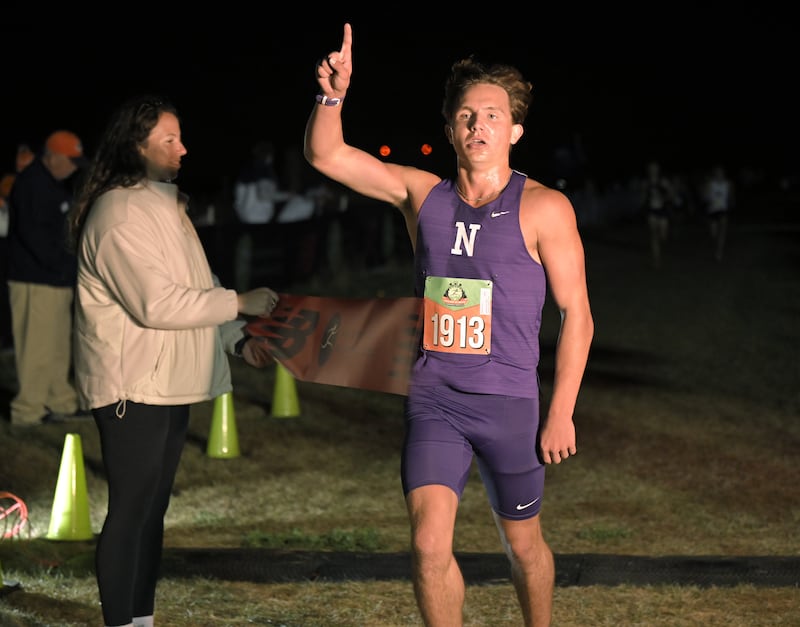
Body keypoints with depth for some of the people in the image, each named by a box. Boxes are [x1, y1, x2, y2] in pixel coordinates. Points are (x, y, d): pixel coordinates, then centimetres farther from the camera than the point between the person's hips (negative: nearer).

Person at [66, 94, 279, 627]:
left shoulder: (165, 204, 16)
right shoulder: (120, 214, -17)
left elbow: (195, 285, 22)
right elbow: (157, 303, -23)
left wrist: (239, 340, 12)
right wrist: (240, 303, -17)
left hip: (171, 383, 10)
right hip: (133, 386, -10)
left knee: (154, 506, 14)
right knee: (131, 509, -6)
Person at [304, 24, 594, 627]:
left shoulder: (543, 209, -6)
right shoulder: (423, 194, 4)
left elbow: (577, 314, -4)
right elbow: (326, 154, 1)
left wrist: (562, 413, -7)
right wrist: (333, 96, -20)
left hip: (508, 403, -2)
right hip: (433, 400, 2)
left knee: (523, 543, 14)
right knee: (429, 544, -12)